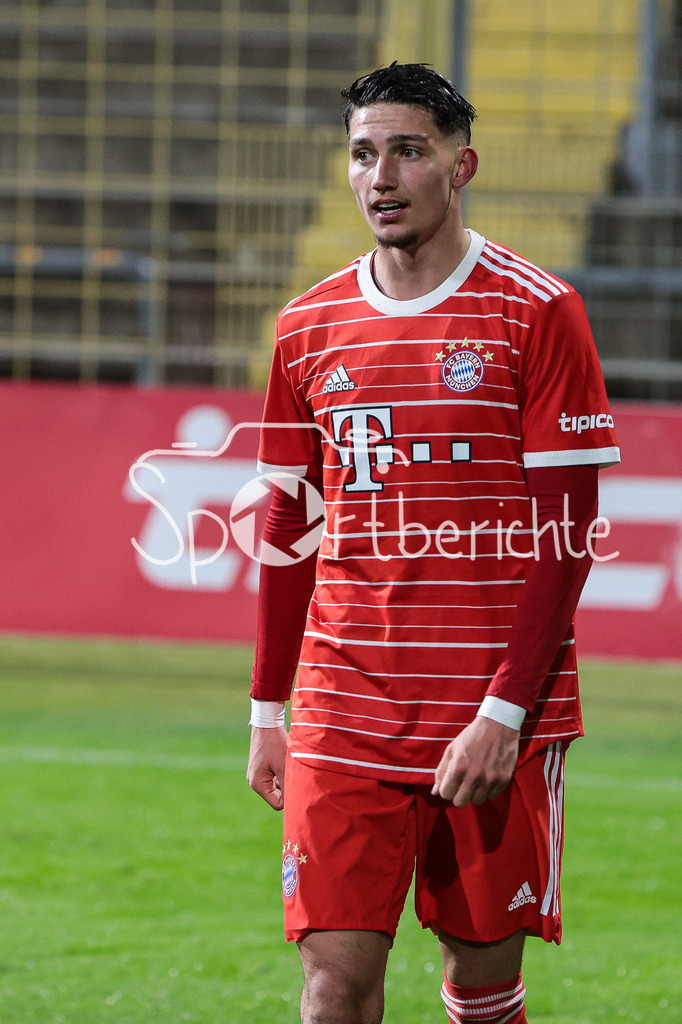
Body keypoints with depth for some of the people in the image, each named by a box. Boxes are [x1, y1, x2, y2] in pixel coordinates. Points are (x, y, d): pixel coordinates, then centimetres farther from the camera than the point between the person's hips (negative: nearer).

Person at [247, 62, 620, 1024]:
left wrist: (504, 711, -15)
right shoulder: (308, 328, 9)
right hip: (342, 718, 3)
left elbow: (567, 535, -7)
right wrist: (267, 712, 10)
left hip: (498, 723, -3)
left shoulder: (537, 313, -4)